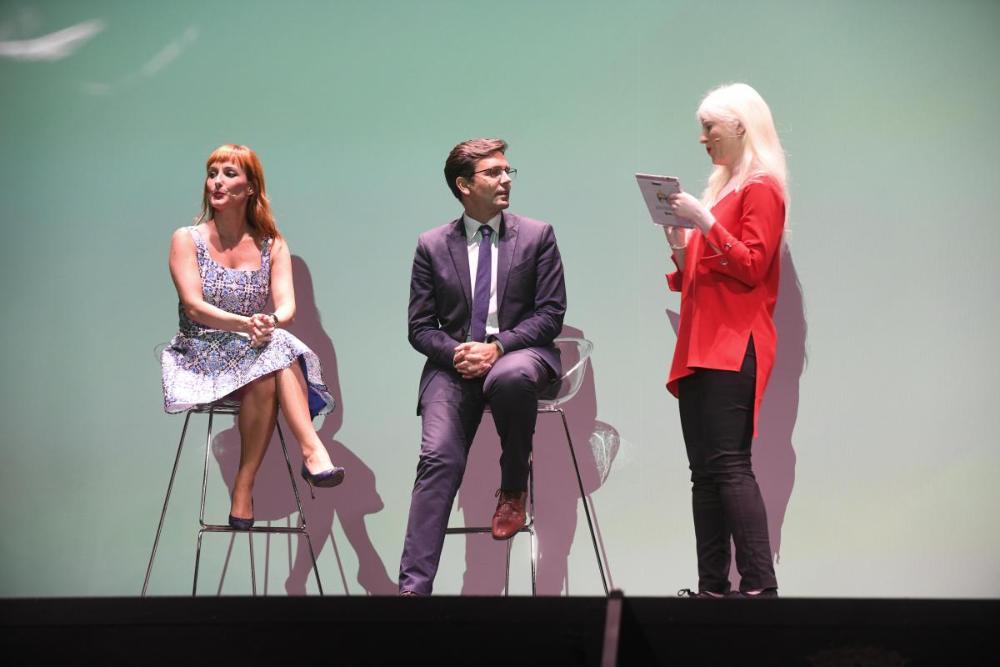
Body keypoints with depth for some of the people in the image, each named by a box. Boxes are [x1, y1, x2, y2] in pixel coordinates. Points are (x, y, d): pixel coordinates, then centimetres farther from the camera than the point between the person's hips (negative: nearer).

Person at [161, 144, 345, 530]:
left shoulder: (272, 245, 10)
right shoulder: (187, 240, 2)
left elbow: (287, 307, -5)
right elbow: (194, 307, -12)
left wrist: (270, 321, -31)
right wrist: (246, 325, -30)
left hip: (256, 354, 3)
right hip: (201, 357, -3)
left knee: (275, 344, -34)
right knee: (271, 358, -34)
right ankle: (311, 451, -37)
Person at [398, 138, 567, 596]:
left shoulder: (537, 236, 7)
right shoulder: (432, 246, 10)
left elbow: (550, 314, 0)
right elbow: (420, 326, 8)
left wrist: (497, 348, -15)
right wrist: (454, 352, -13)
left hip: (520, 354, -1)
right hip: (454, 363, 1)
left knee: (511, 377, -39)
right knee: (438, 458, -21)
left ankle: (513, 489, -12)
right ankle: (413, 584, -24)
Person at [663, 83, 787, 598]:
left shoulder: (761, 188, -2)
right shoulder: (723, 187, 23)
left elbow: (751, 266, -13)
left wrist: (704, 222, -18)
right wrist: (679, 242, 8)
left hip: (734, 347, -9)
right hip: (701, 347, 9)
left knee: (729, 464, -17)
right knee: (705, 472, 4)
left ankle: (760, 587, -18)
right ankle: (712, 587, 4)